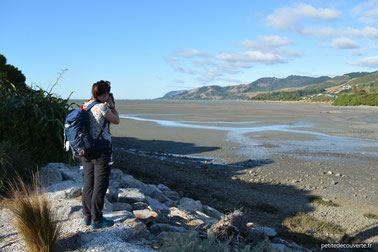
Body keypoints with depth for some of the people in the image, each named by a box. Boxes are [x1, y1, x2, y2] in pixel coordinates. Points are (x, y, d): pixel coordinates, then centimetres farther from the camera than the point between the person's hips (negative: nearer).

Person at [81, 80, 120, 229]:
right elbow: (116, 121, -3)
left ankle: (87, 216, 26)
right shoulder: (102, 108, -17)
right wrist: (112, 106, 6)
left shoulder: (85, 105, 6)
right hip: (101, 151, -8)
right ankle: (96, 220, 10)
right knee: (100, 185, 2)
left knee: (88, 183, 15)